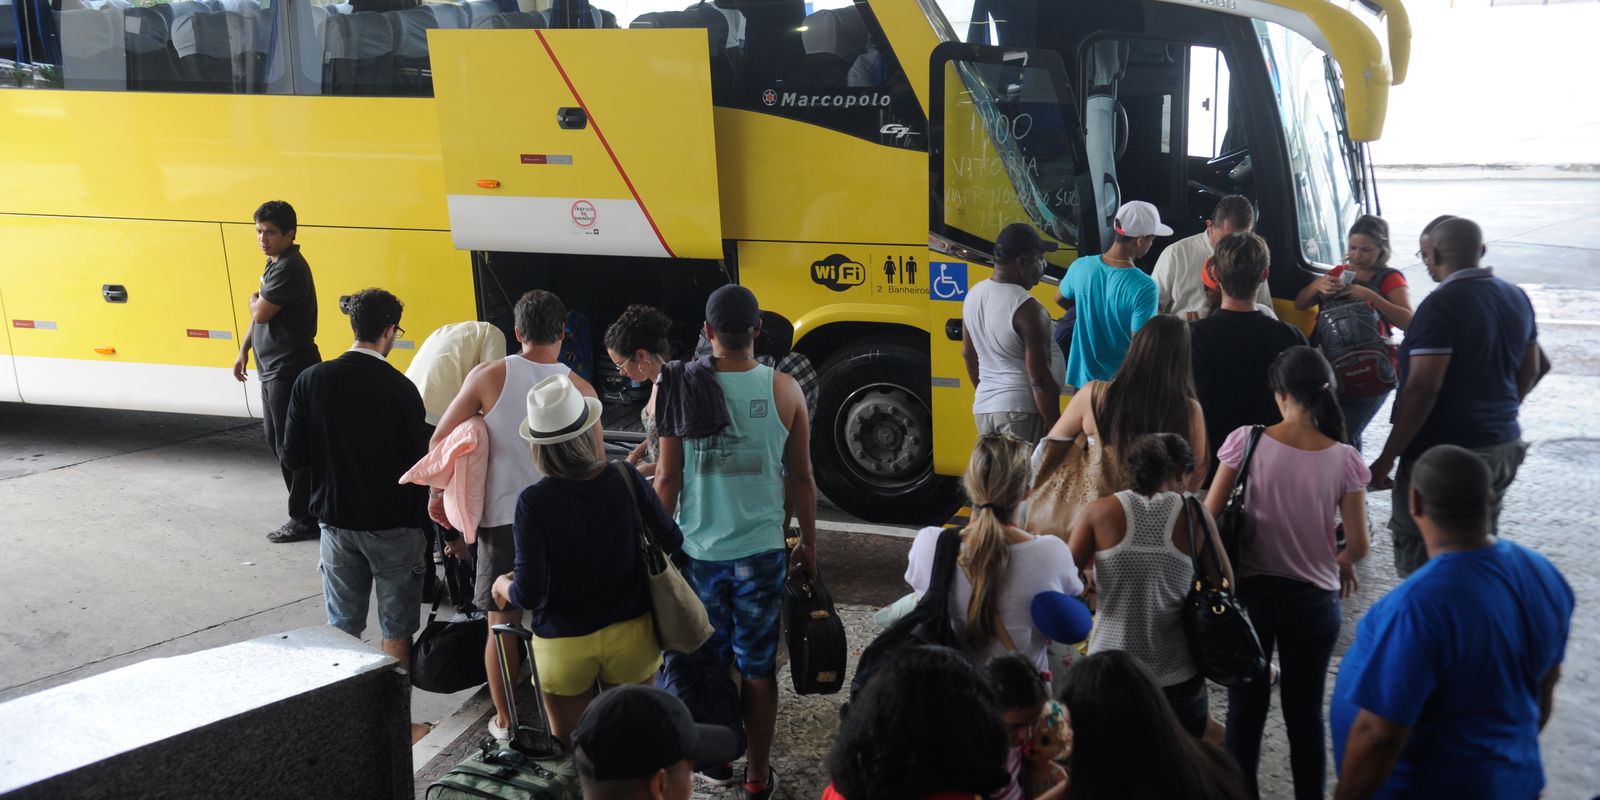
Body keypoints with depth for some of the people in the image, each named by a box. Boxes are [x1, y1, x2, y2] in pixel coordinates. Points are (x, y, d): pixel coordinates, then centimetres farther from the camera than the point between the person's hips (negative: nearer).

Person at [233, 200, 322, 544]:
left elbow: (261, 313, -21)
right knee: (275, 438, 18)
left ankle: (304, 520, 5)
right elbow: (259, 316, 20)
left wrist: (254, 299, 0)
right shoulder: (275, 264, 13)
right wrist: (244, 351, 18)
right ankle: (306, 504, 28)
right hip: (272, 369, 11)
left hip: (289, 371, -11)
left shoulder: (290, 269, -19)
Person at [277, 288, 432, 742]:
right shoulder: (399, 389, -18)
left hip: (337, 521, 4)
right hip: (393, 526, -3)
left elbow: (293, 458, -3)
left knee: (342, 626, 16)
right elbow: (420, 462, -13)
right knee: (396, 631, 10)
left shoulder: (311, 381, -7)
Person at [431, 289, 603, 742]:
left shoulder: (489, 376, -5)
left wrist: (438, 496, 10)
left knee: (501, 622, 13)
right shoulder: (581, 389, -4)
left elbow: (440, 441, -2)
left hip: (502, 518, 0)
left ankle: (504, 720, 24)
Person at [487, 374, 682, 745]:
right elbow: (672, 542, -1)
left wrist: (503, 585, 2)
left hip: (564, 645, -2)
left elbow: (528, 595, -19)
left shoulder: (534, 502, -20)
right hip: (630, 632, 2)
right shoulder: (626, 479, -13)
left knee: (570, 753, 18)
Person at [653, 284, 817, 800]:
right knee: (757, 667, 11)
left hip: (698, 550, 0)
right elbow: (801, 477, 0)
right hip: (761, 550, 0)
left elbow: (667, 478, -5)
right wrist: (809, 543, 13)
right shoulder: (784, 390, -7)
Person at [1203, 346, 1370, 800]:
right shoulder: (1343, 459, -10)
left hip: (1251, 591, 0)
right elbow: (1357, 546, -7)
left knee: (1246, 710, 13)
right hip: (1313, 598, 0)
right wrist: (1340, 566, 15)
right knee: (1305, 713, 14)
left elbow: (1208, 517, -9)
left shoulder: (1246, 441, -12)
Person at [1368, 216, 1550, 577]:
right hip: (1504, 446, 8)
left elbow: (1422, 389, -23)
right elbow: (1530, 371, 18)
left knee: (1418, 555, 2)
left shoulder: (1441, 306, -18)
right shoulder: (1516, 298, 8)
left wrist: (1386, 458, -17)